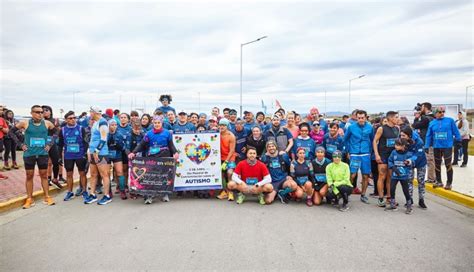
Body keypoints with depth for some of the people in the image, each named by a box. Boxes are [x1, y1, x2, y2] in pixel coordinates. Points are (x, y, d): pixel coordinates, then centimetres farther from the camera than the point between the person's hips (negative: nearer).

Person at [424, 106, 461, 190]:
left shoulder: (450, 120, -3)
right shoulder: (432, 123, 3)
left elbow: (455, 131, 1)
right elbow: (429, 136, 5)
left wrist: (458, 140, 1)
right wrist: (427, 146, 3)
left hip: (447, 146, -3)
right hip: (436, 147, 3)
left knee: (448, 165, -1)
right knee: (437, 165, 12)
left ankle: (449, 183, 12)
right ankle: (439, 181, 26)